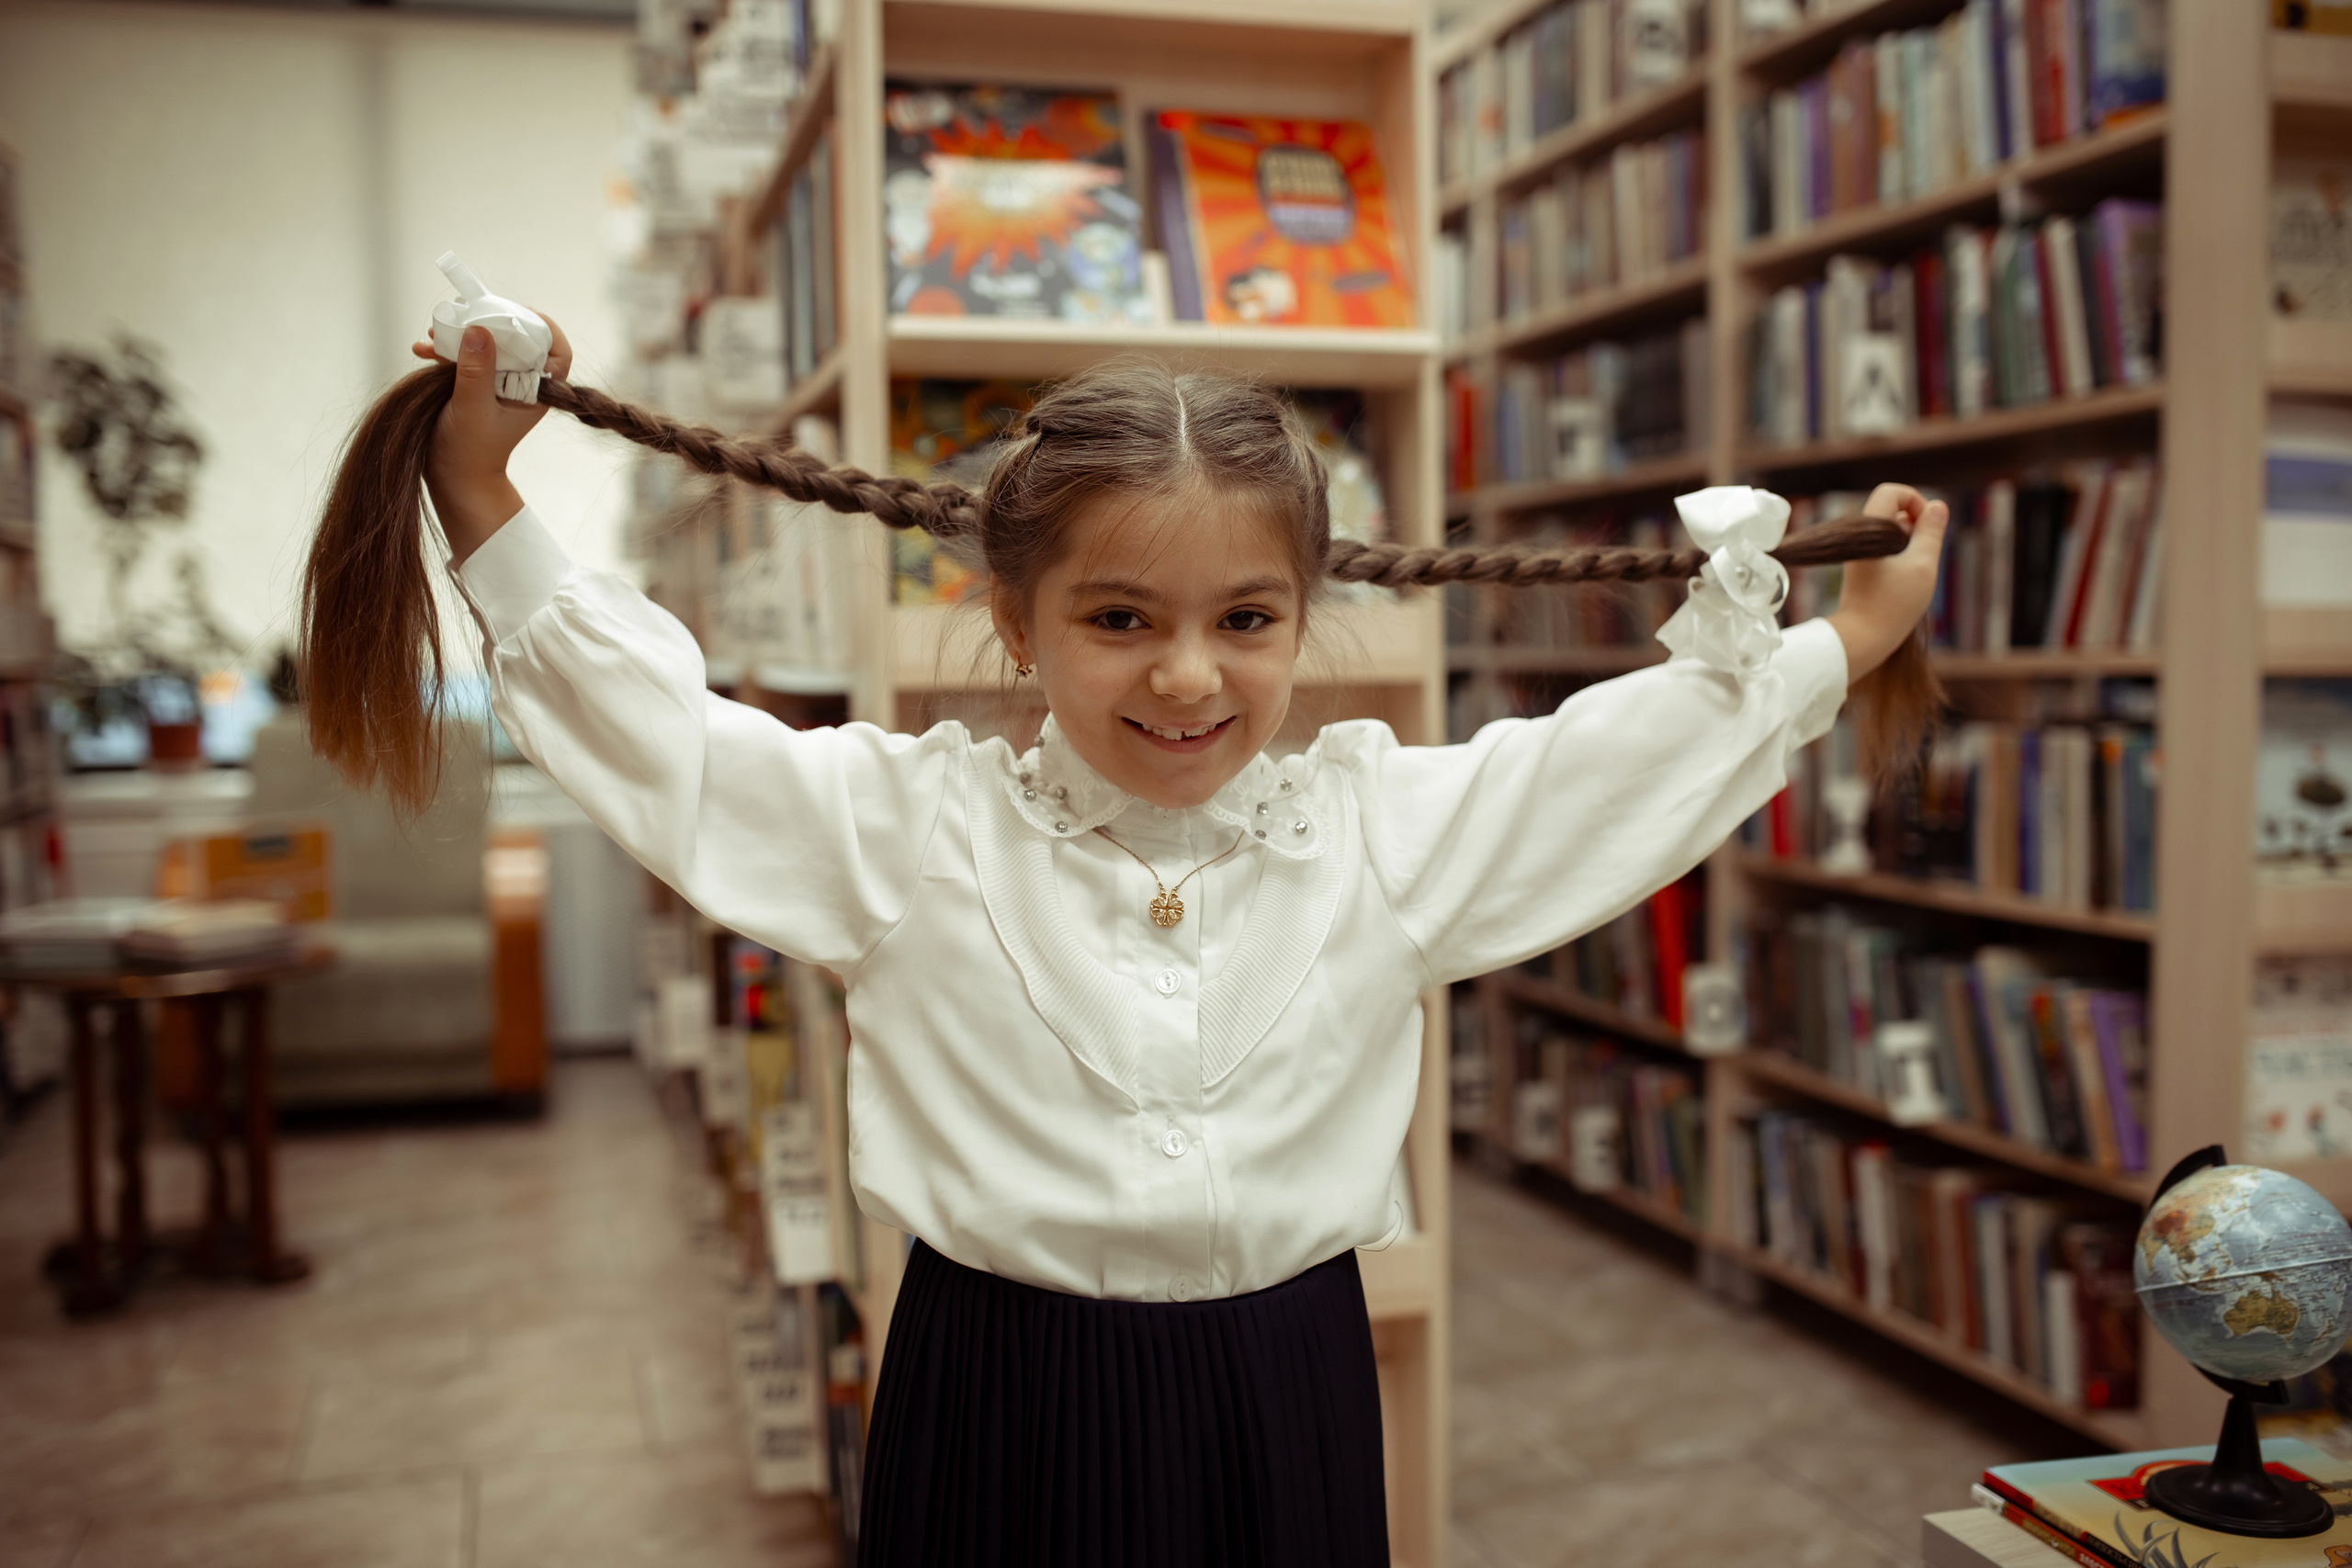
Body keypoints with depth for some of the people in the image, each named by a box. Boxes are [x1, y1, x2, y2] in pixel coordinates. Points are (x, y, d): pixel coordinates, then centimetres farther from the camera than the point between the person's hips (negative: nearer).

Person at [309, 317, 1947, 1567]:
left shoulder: (1383, 825, -1)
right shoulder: (912, 826, -7)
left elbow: (1639, 753, 8)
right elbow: (653, 722, -4)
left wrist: (1845, 640, 11)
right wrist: (485, 503, -7)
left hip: (1291, 1396, 2)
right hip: (1003, 1397, -1)